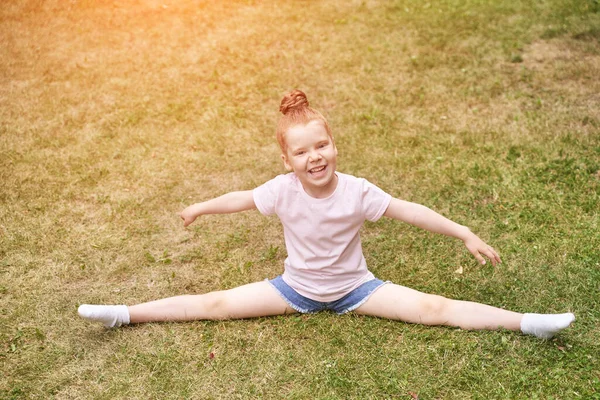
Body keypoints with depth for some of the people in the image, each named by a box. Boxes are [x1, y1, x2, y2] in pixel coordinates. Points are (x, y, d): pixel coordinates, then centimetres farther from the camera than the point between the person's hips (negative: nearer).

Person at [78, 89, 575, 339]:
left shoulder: (357, 191, -23)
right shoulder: (282, 190, -20)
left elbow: (410, 210, -16)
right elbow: (241, 198, -2)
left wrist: (466, 235, -15)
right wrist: (199, 209, 14)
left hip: (355, 287, -1)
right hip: (296, 287, 1)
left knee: (434, 309, -15)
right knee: (214, 303, -4)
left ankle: (527, 323, -14)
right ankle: (125, 314, 5)